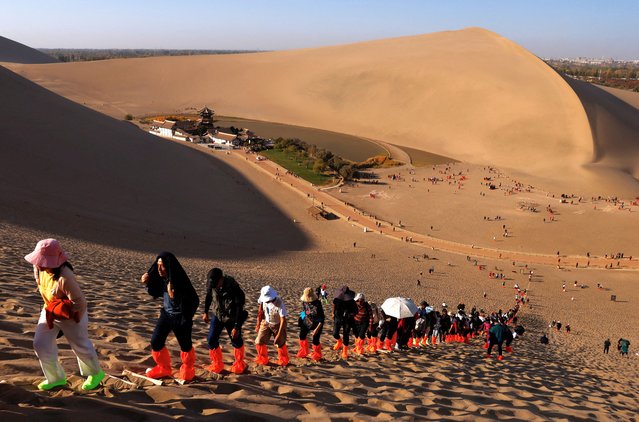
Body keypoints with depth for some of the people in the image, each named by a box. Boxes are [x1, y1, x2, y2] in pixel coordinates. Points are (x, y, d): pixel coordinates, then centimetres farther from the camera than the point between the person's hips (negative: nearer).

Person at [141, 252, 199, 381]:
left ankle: (188, 370, 33)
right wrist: (147, 283, -9)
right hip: (166, 314, 6)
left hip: (180, 317, -6)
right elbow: (155, 292, 10)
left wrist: (173, 294, -36)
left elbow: (193, 301, -26)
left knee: (185, 345, 8)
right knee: (156, 342, 4)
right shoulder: (161, 278, -8)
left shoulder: (180, 281, -26)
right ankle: (164, 368, 25)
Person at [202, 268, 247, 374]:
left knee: (236, 341, 8)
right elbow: (209, 296, 6)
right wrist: (205, 312, 11)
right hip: (217, 315, 4)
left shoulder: (233, 287, -31)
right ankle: (217, 365, 14)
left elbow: (239, 308, -25)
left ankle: (239, 365, 33)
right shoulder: (211, 283, -17)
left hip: (232, 318, -4)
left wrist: (237, 326, -24)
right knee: (211, 340, -4)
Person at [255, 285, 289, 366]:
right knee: (259, 342, -4)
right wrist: (258, 324, 6)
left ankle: (283, 361, 35)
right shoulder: (264, 299, -21)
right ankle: (263, 360, 20)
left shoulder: (279, 304, -34)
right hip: (266, 323, 4)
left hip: (277, 325, -4)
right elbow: (260, 311, -1)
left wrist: (278, 335, -28)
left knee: (280, 343, 8)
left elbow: (283, 320, -28)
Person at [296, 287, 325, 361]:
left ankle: (317, 355, 27)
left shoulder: (317, 304, -31)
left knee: (315, 341, -3)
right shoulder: (304, 302, -13)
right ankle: (303, 353, 39)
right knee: (302, 337, 13)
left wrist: (317, 329, -28)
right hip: (307, 322, 6)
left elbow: (322, 318, -26)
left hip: (316, 324, -6)